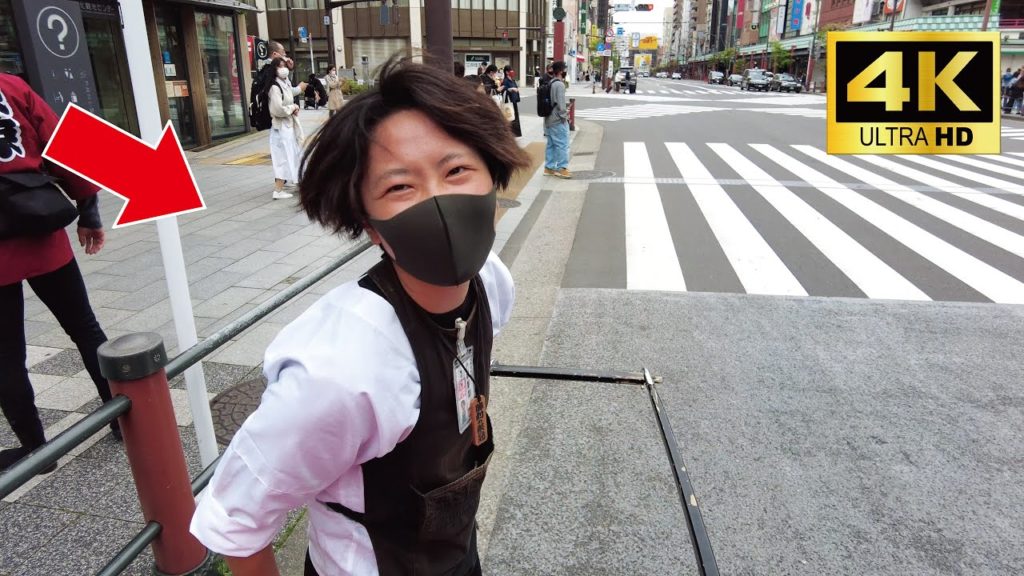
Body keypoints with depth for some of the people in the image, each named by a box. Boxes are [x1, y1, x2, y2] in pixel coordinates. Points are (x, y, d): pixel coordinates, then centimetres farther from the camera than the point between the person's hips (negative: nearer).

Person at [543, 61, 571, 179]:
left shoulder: (549, 83, 12)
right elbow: (561, 103, -19)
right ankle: (562, 168, -1)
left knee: (551, 144, 13)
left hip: (549, 119, 9)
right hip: (558, 120, -9)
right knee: (562, 144, -3)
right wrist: (564, 115, -9)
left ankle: (549, 167, 17)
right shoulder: (559, 84, -16)